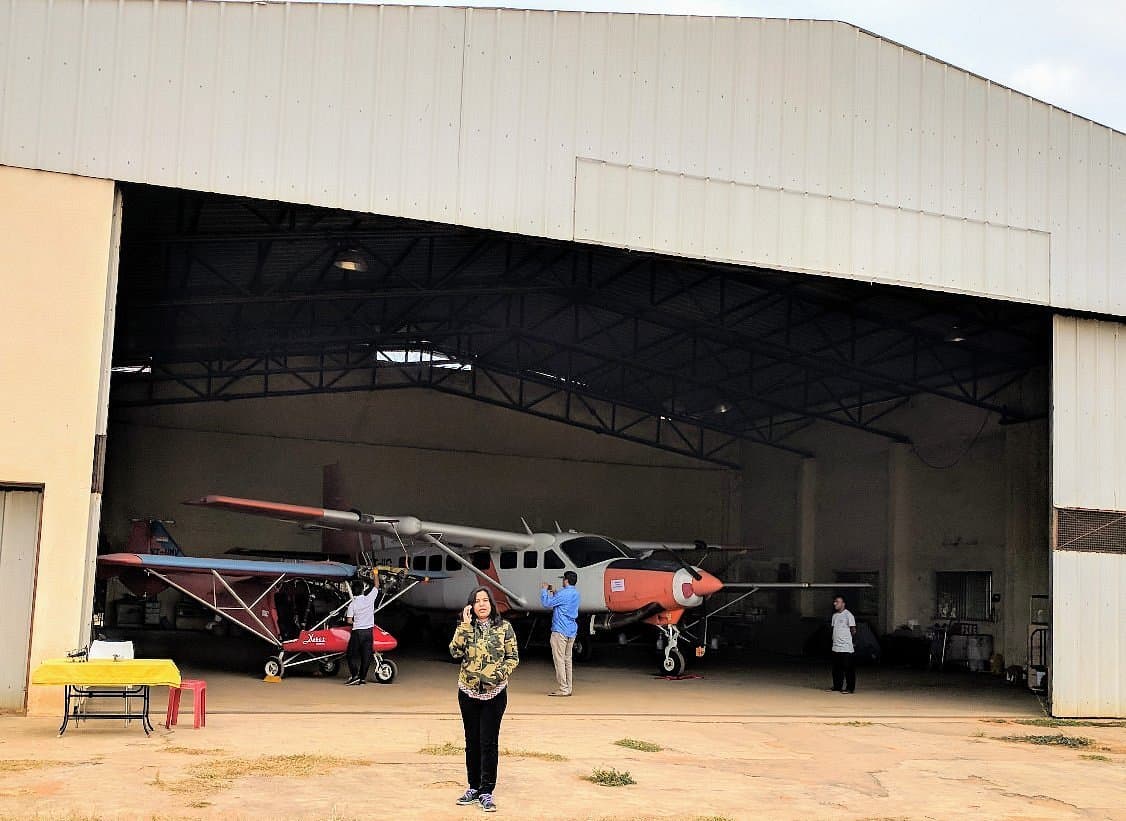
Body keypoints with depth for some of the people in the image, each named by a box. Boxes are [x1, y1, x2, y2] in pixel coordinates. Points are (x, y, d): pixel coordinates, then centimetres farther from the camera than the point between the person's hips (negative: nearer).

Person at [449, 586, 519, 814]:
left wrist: (500, 674, -15)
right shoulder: (465, 627, 2)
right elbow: (455, 652, -13)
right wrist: (465, 625, -16)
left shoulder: (504, 627, -1)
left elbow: (513, 657, 0)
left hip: (494, 692, -2)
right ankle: (473, 787, 23)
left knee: (489, 742, -3)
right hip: (468, 691, 2)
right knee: (472, 741, 12)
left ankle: (486, 792, 4)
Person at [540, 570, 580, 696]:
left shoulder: (564, 594, -15)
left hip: (560, 631, -9)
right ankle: (568, 688, 14)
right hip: (572, 631, 9)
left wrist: (544, 590, 2)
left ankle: (562, 689, -8)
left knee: (559, 660, -6)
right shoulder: (575, 594, 13)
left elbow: (547, 603, -13)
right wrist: (553, 592, 25)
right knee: (567, 659, 13)